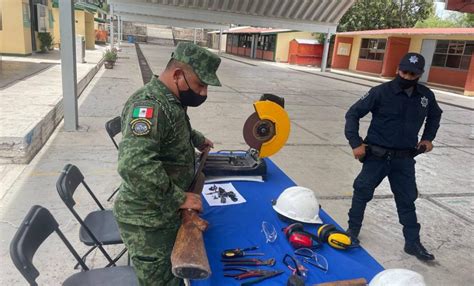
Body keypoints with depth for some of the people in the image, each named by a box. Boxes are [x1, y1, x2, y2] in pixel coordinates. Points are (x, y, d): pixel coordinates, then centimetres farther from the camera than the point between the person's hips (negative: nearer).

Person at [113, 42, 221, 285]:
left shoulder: (170, 100, 6)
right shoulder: (149, 104, -26)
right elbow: (133, 164, -39)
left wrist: (198, 140, 24)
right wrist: (178, 199, -31)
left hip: (166, 215, 9)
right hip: (148, 222, -9)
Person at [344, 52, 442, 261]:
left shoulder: (426, 96, 0)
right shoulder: (381, 92, -14)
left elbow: (435, 115, 23)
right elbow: (353, 113, -10)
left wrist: (428, 137, 11)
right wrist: (355, 143, -15)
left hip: (405, 158, 4)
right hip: (377, 156, -3)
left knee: (407, 200, 11)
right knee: (362, 193, 6)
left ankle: (413, 243, 24)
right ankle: (353, 230, 25)